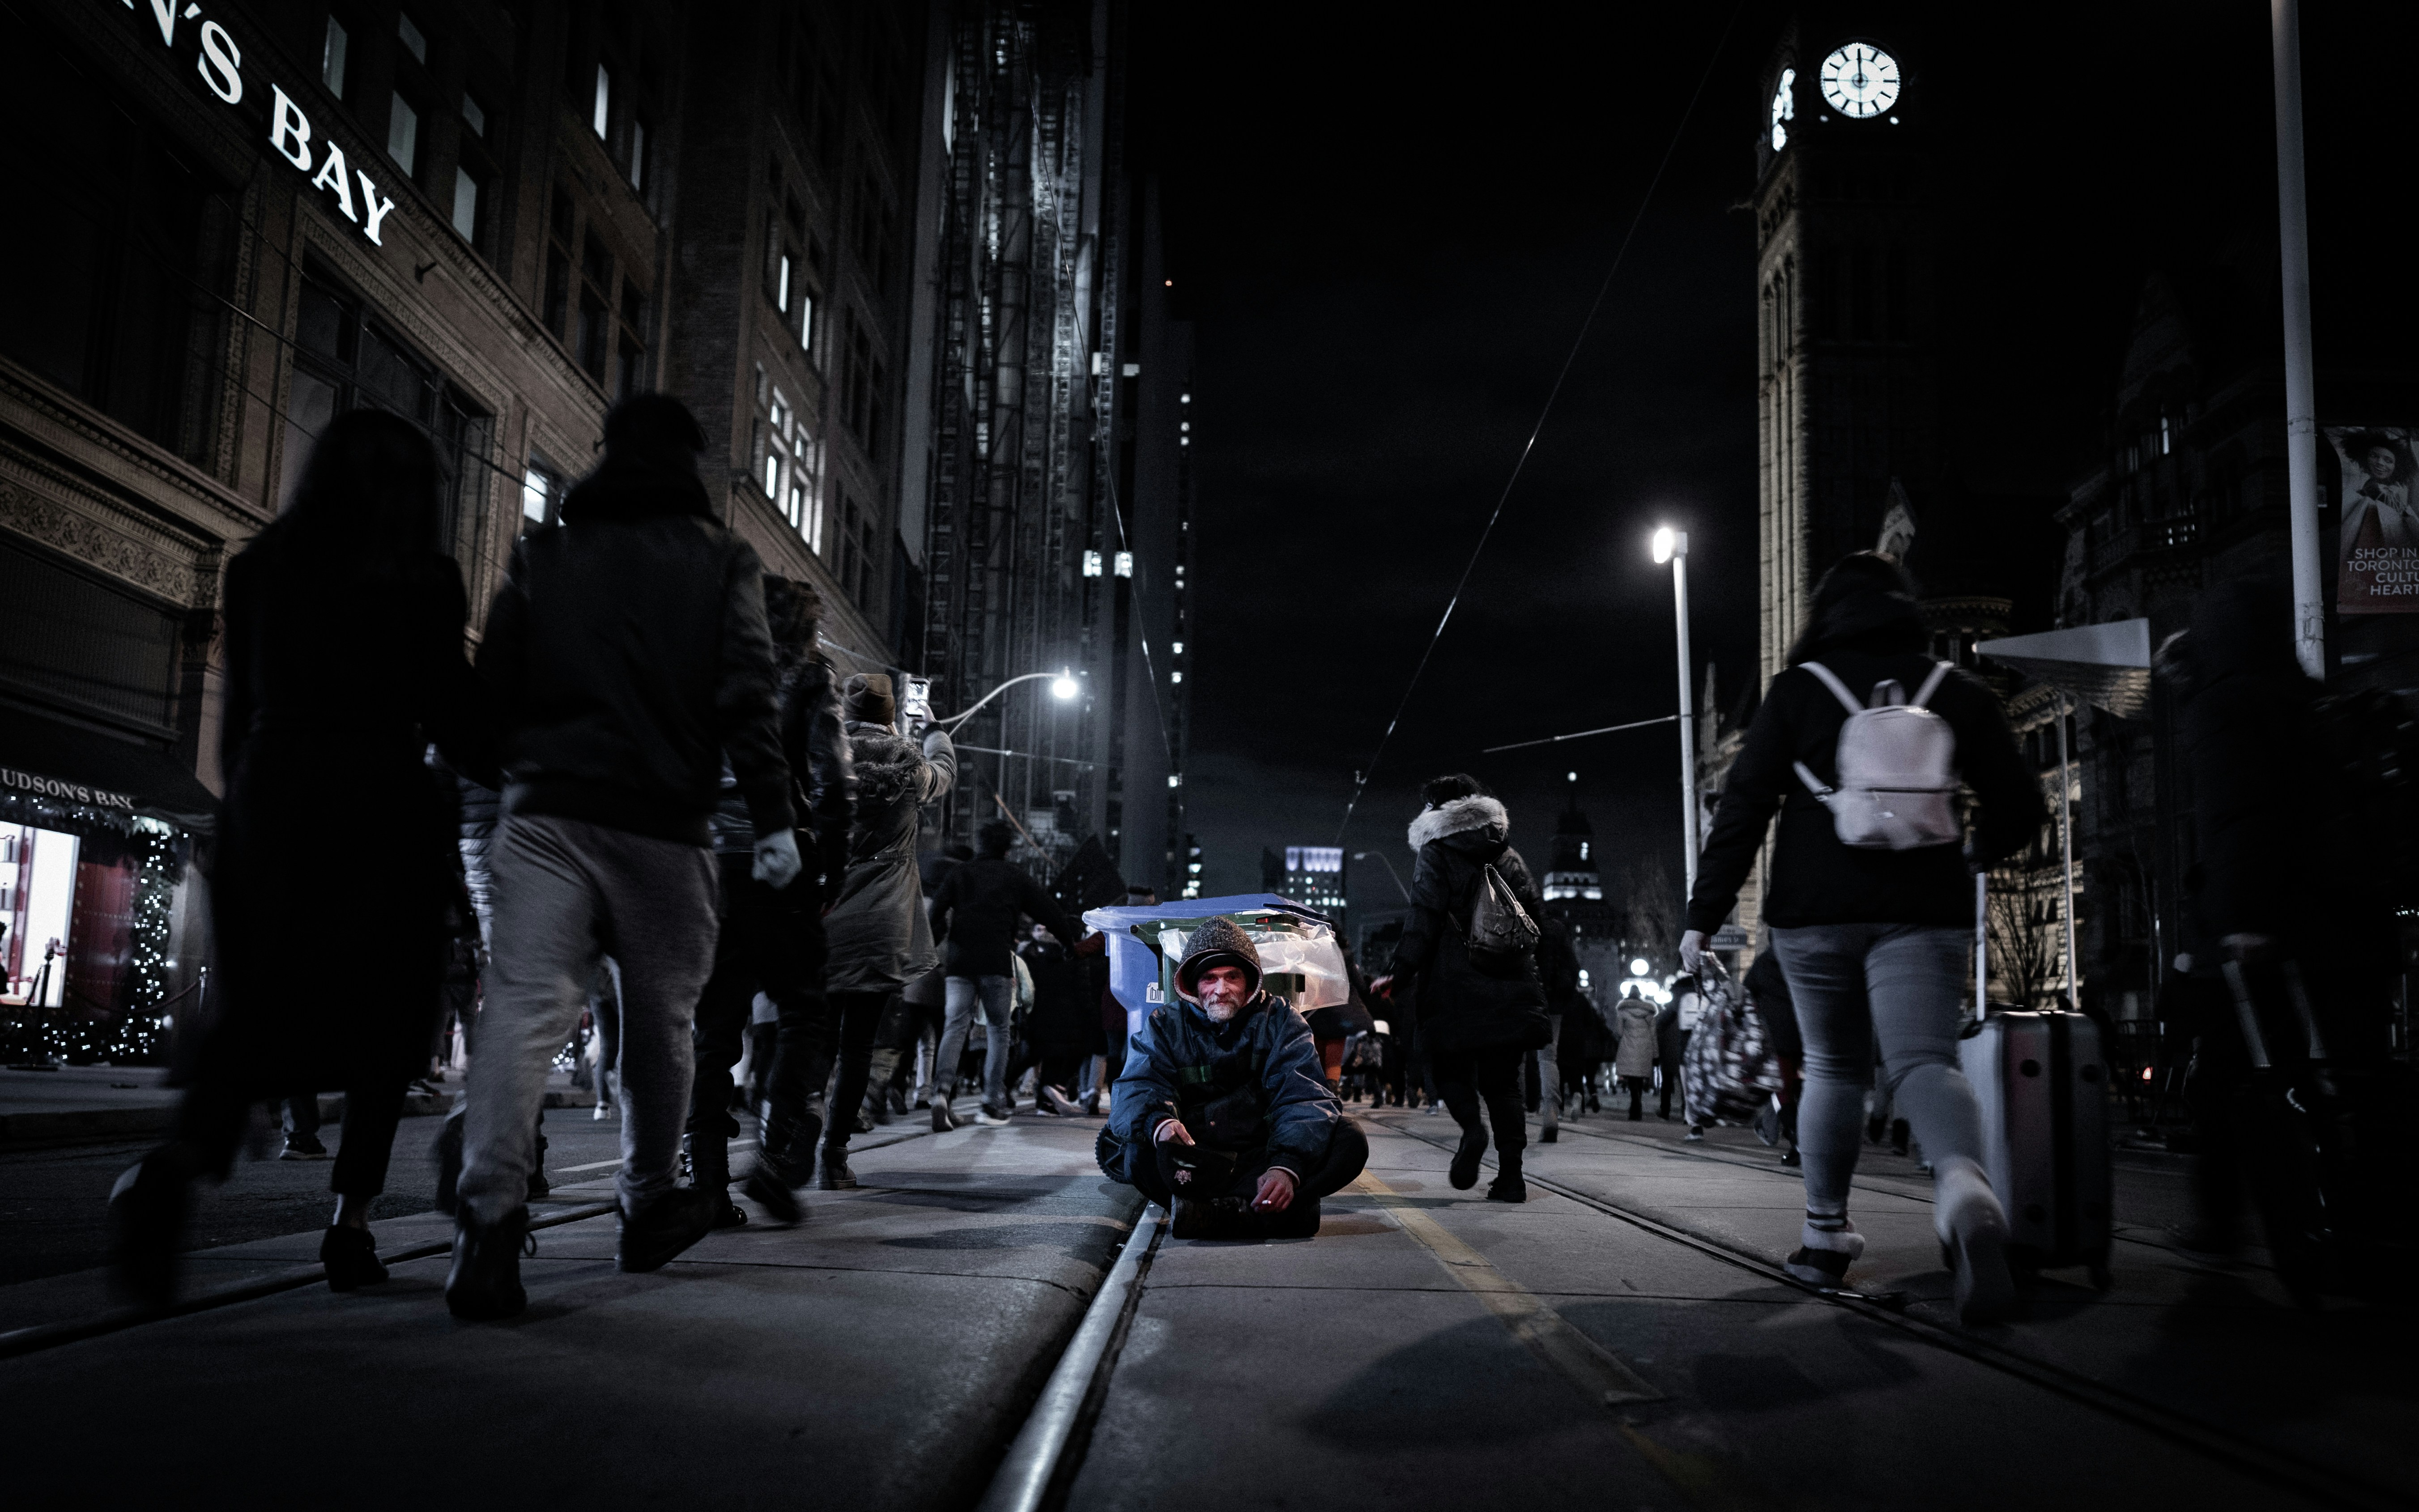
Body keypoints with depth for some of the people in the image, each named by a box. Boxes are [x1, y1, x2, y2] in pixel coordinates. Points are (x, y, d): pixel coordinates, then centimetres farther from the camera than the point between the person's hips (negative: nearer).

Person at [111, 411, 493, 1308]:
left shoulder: (260, 566, 10)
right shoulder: (423, 579, -1)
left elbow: (238, 707, 12)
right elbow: (450, 711, -6)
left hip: (267, 802, 3)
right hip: (382, 812, -3)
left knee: (259, 1015, 5)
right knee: (379, 1022, 8)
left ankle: (174, 1167, -23)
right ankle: (350, 1225, 6)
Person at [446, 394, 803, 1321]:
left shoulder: (542, 553, 13)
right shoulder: (723, 561, 6)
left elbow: (493, 684, 10)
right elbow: (746, 697, -3)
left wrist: (510, 774, 21)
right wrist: (773, 818, -4)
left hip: (547, 811, 1)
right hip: (664, 825, -1)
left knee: (524, 1005, -7)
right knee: (659, 1017, 11)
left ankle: (489, 1219, -21)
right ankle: (648, 1206, 24)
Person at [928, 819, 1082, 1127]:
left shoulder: (959, 874, 17)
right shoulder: (1016, 876, 11)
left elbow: (937, 912, 6)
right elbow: (1047, 910, 13)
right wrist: (1073, 935, 25)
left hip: (959, 960, 2)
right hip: (995, 961, -2)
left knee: (956, 1025, -1)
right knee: (998, 1029, 8)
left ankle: (944, 1089, -25)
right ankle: (993, 1103, 5)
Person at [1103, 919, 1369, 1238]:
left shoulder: (1280, 1020, 3)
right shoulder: (1165, 1024, 6)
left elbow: (1304, 1098, -12)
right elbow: (1138, 1089, -12)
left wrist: (1287, 1167, -33)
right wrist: (1159, 1122, -39)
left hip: (1265, 1156, 1)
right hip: (1192, 1157, 0)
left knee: (1350, 1141, -26)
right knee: (1116, 1143, -29)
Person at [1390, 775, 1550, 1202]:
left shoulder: (1436, 854, -1)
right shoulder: (1509, 857, 15)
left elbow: (1424, 920, -10)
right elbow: (1537, 915, 15)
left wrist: (1401, 973, -11)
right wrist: (1528, 971, 22)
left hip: (1456, 984, -4)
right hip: (1510, 987, 4)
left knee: (1450, 1066, 9)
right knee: (1503, 1078, 8)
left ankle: (1472, 1127, -20)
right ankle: (1511, 1174, 0)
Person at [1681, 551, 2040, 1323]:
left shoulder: (1799, 688, 4)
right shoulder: (1958, 691, 7)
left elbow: (1744, 806, -2)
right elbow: (2019, 809, 8)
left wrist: (1705, 914, 0)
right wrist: (1976, 851, 30)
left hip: (1814, 913, 0)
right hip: (1923, 912, 0)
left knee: (1832, 1067, 15)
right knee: (1924, 1060, -9)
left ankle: (1826, 1234, 20)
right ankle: (1965, 1185, -39)